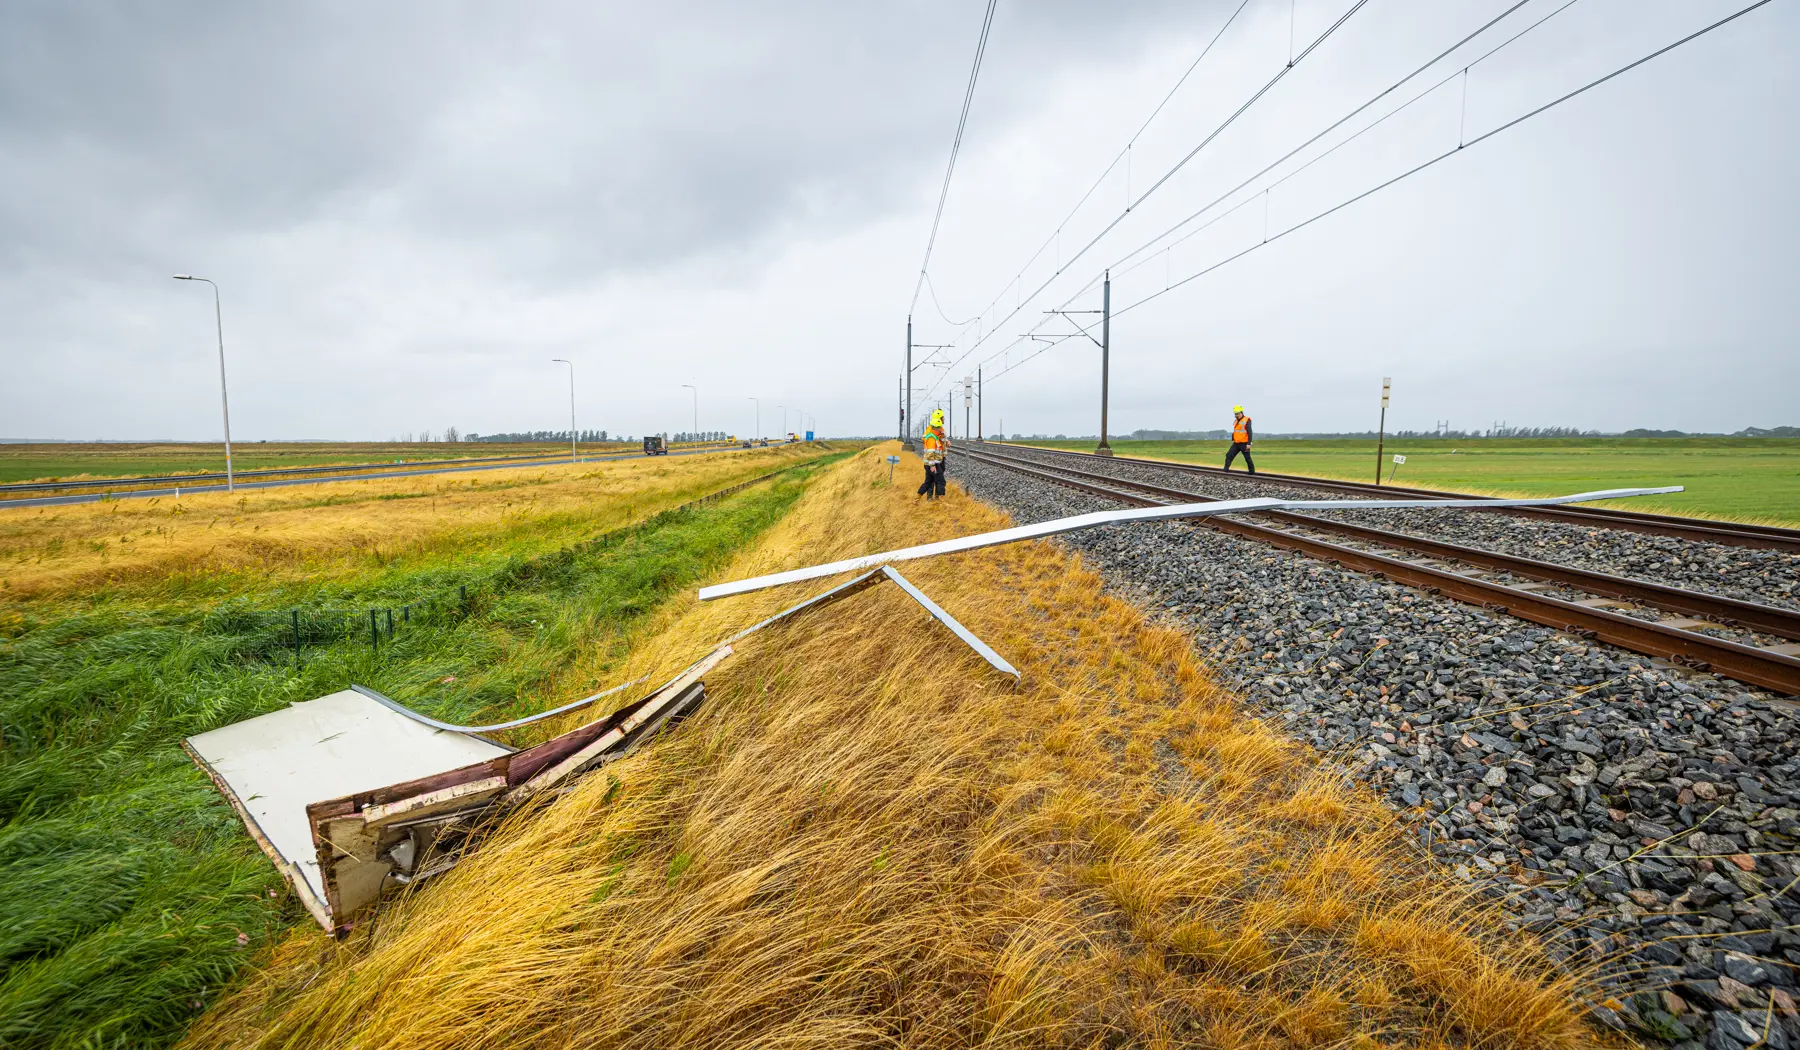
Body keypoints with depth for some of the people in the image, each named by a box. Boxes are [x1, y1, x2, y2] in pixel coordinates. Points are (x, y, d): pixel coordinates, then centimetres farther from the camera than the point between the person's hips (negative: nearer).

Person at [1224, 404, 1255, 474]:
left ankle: (1252, 472, 15)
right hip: (1236, 443, 7)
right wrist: (1233, 439, 24)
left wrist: (1249, 443, -21)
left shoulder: (1246, 420, -10)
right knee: (1229, 455, -5)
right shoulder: (1236, 421, 13)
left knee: (1247, 458, 2)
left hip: (1244, 444, -7)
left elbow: (1250, 433, -15)